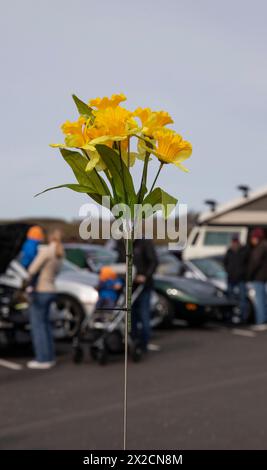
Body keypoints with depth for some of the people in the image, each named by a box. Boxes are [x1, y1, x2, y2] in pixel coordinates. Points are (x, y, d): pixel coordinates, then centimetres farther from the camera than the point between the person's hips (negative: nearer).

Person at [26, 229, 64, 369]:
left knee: (37, 325, -4)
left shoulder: (46, 250, -16)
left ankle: (42, 359, -3)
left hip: (40, 292, -8)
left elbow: (33, 269, -18)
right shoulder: (59, 254, 10)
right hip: (50, 290, 8)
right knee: (45, 324, 15)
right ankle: (49, 357, 18)